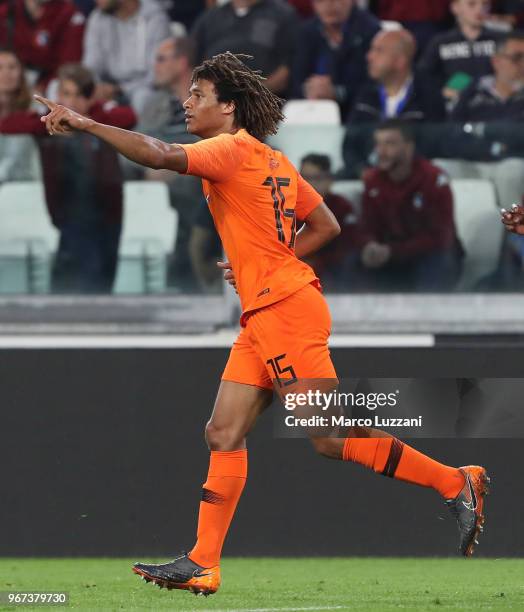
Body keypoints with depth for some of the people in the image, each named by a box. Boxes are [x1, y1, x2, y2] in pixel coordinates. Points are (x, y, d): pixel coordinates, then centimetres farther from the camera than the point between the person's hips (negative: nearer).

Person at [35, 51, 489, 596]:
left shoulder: (233, 150, -10)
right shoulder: (272, 161, 17)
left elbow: (159, 155, -26)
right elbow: (326, 225, 21)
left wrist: (85, 124, -22)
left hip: (285, 310, -10)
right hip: (262, 318, 10)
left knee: (332, 438, -8)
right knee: (224, 435, 4)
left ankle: (456, 483, 0)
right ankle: (202, 564, 2)